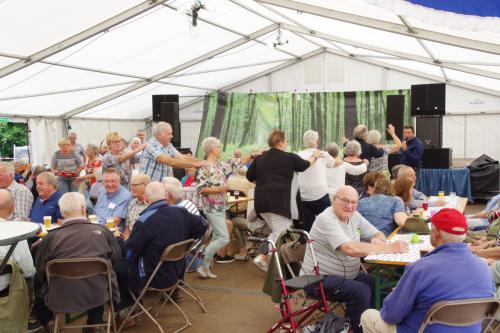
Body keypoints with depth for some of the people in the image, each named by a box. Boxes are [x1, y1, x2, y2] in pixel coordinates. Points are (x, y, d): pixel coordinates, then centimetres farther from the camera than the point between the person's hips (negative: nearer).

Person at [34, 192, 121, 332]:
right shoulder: (103, 231, -11)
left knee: (37, 284, 25)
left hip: (60, 300, -1)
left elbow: (40, 271, -3)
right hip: (98, 296, 1)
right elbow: (116, 259, 5)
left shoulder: (51, 237, -15)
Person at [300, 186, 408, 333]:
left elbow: (379, 234, 9)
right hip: (319, 279, -8)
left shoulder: (354, 216, 4)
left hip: (348, 275, 8)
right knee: (361, 291, -25)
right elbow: (350, 249, -34)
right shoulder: (326, 220, -22)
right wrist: (388, 248, -34)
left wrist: (377, 240, -17)